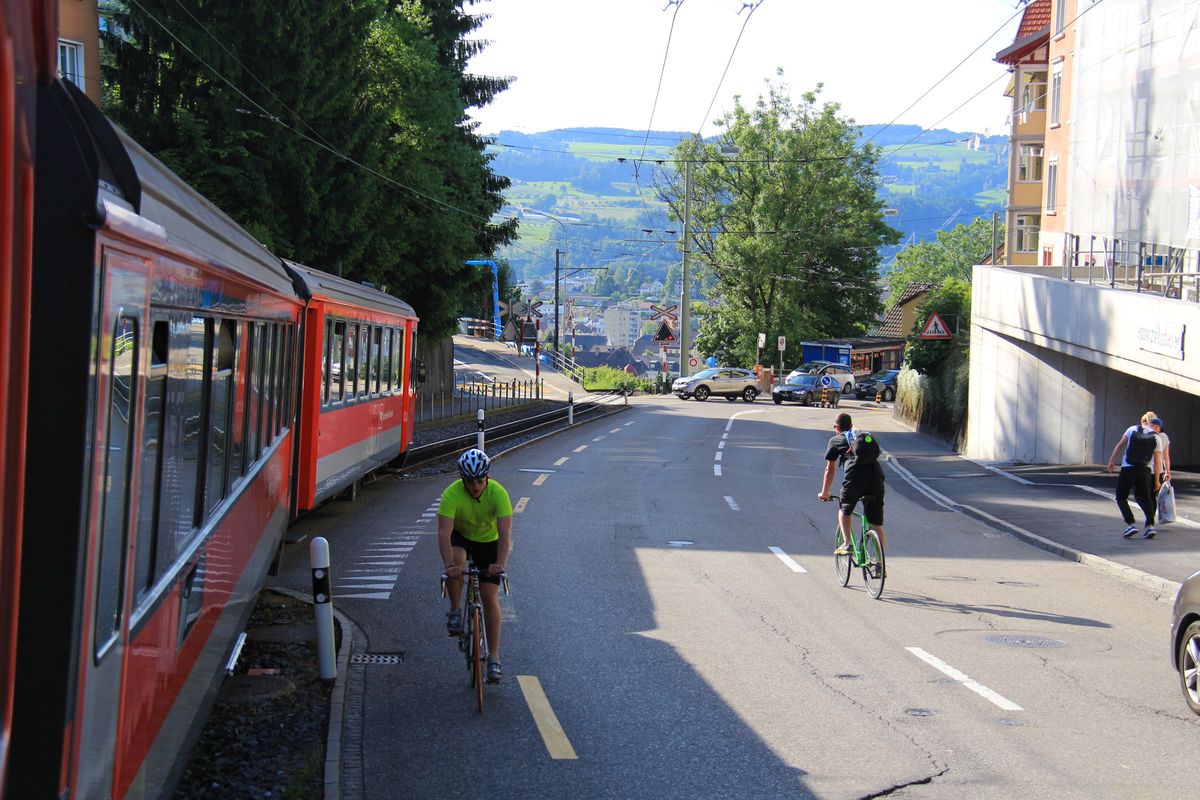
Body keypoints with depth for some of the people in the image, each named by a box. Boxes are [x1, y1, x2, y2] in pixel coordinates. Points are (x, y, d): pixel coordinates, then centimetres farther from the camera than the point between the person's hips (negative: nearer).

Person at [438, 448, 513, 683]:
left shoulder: (498, 493, -30)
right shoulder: (452, 494, -31)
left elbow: (505, 533, -36)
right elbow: (444, 533, -38)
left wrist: (500, 564, -51)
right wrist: (449, 565, -52)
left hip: (488, 540, 0)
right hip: (460, 536, 0)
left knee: (490, 597, -7)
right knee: (456, 562, -35)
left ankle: (494, 657, 1)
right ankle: (455, 610, -10)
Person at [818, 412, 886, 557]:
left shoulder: (835, 440, 21)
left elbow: (830, 470, 27)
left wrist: (824, 493, 39)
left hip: (854, 477, -3)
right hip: (876, 476, 3)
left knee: (844, 511, 24)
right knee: (877, 525, 8)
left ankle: (846, 544, 7)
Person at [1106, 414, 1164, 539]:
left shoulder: (1132, 429, 2)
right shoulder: (1156, 439, 3)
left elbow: (1120, 445, 3)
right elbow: (1157, 462, 2)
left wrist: (1112, 461, 13)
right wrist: (1156, 481, 8)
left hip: (1128, 469, -2)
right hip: (1145, 471, 2)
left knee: (1121, 498, 10)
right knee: (1145, 499, 16)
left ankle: (1131, 524, -6)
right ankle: (1150, 526, 0)